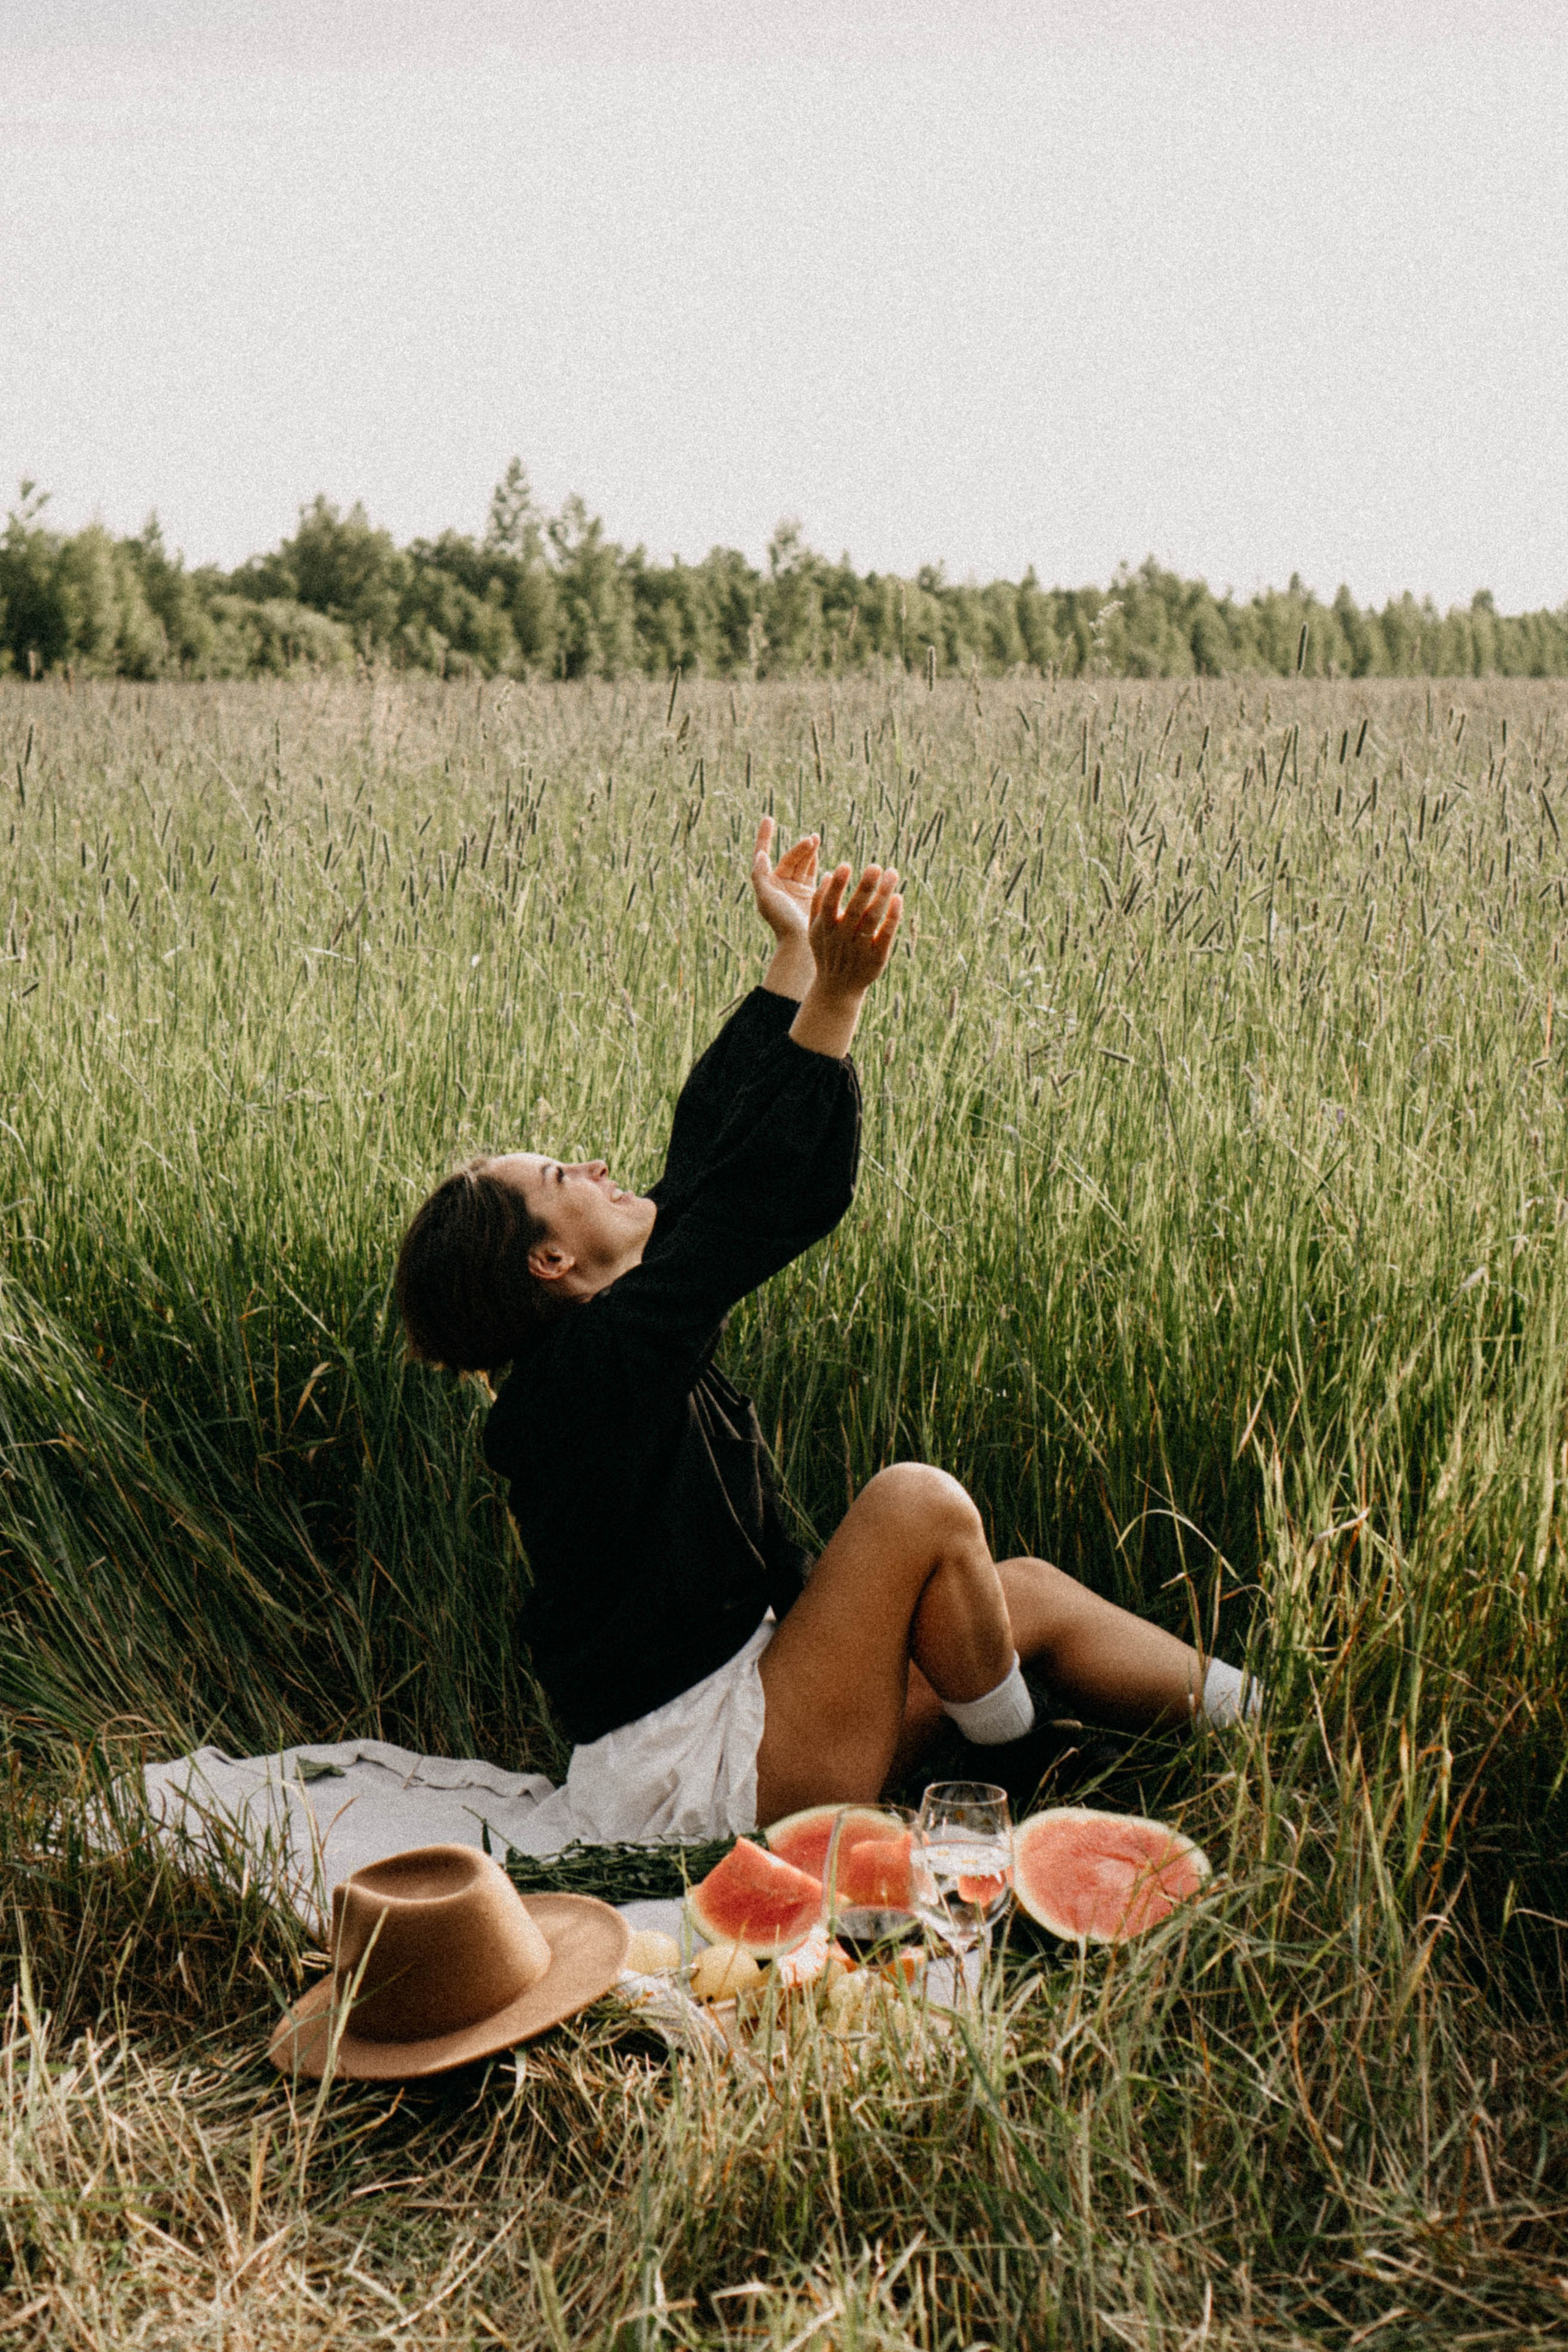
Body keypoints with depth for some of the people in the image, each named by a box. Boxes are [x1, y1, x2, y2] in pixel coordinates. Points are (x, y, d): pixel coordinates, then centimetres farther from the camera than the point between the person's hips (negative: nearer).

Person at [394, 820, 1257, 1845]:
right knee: (917, 1499, -20)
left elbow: (712, 1153, 9)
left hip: (733, 1683, 10)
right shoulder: (590, 1364, -22)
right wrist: (836, 997, -36)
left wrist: (793, 959, 12)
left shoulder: (625, 1330, 6)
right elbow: (762, 1200, -30)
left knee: (1035, 1597, 5)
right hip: (689, 1774, -10)